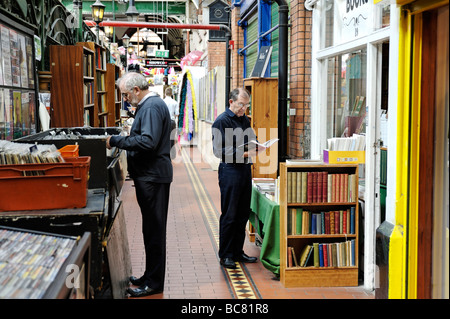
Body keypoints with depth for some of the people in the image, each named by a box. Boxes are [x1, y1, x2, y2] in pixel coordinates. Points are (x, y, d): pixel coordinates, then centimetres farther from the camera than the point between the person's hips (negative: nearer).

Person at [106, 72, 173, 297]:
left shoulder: (152, 107, -17)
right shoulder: (149, 105, 17)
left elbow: (148, 141, -28)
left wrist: (116, 141, -21)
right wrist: (122, 140, 12)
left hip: (153, 177, -11)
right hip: (149, 175, 11)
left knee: (154, 230, -3)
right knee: (152, 228, 16)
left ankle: (154, 283, 6)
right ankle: (151, 276, 27)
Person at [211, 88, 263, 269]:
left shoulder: (245, 120, 15)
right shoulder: (221, 121, -8)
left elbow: (252, 140, 25)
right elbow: (219, 150, -15)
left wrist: (256, 148, 1)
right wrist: (243, 153, -22)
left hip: (245, 169, 7)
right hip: (230, 171, -7)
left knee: (243, 214, 12)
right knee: (229, 215, -2)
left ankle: (238, 252, 23)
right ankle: (225, 255, 9)